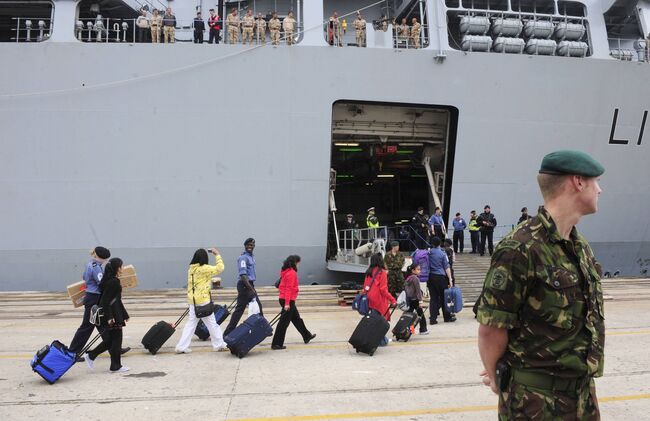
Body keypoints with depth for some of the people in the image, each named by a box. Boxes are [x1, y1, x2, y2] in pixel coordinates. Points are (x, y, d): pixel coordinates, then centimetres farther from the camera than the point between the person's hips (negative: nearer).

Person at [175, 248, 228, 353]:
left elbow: (190, 286, 13)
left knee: (191, 324, 11)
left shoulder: (191, 269, 7)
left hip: (192, 301, 7)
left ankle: (181, 347, 9)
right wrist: (217, 255, -4)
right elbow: (220, 268, -12)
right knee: (212, 323, 4)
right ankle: (219, 344, 13)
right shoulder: (204, 268, -14)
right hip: (203, 300, -6)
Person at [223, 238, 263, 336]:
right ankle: (228, 333, -3)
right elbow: (243, 275, -23)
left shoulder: (251, 257, 15)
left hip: (250, 285, 10)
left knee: (258, 306, 16)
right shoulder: (243, 258, -15)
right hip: (244, 285, -10)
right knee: (239, 309, -7)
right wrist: (251, 289, -27)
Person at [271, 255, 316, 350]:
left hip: (284, 299, 10)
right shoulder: (292, 273, -17)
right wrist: (287, 303, -23)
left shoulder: (286, 271, 11)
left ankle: (307, 336, 36)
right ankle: (276, 344, 0)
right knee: (284, 322, -4)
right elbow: (289, 288, -21)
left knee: (297, 319, 21)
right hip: (288, 300, -10)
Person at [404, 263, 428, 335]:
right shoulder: (415, 278, -14)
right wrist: (420, 300, -17)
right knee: (421, 314, 2)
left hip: (409, 299, 8)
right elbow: (418, 290, -17)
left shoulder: (408, 278, 11)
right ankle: (423, 330, 6)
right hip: (415, 299, -8)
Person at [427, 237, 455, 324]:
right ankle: (447, 317, 18)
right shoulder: (442, 254, -5)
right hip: (440, 277, -3)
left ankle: (433, 319, 3)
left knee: (433, 298, 6)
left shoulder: (428, 253, 4)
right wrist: (450, 279, -6)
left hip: (430, 277, 3)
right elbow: (447, 267, -7)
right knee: (444, 297, 8)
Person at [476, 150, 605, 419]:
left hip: (583, 390, 8)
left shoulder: (581, 247, 6)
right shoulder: (521, 250, -24)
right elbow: (491, 327, -21)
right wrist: (495, 377, -6)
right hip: (536, 398, -8)